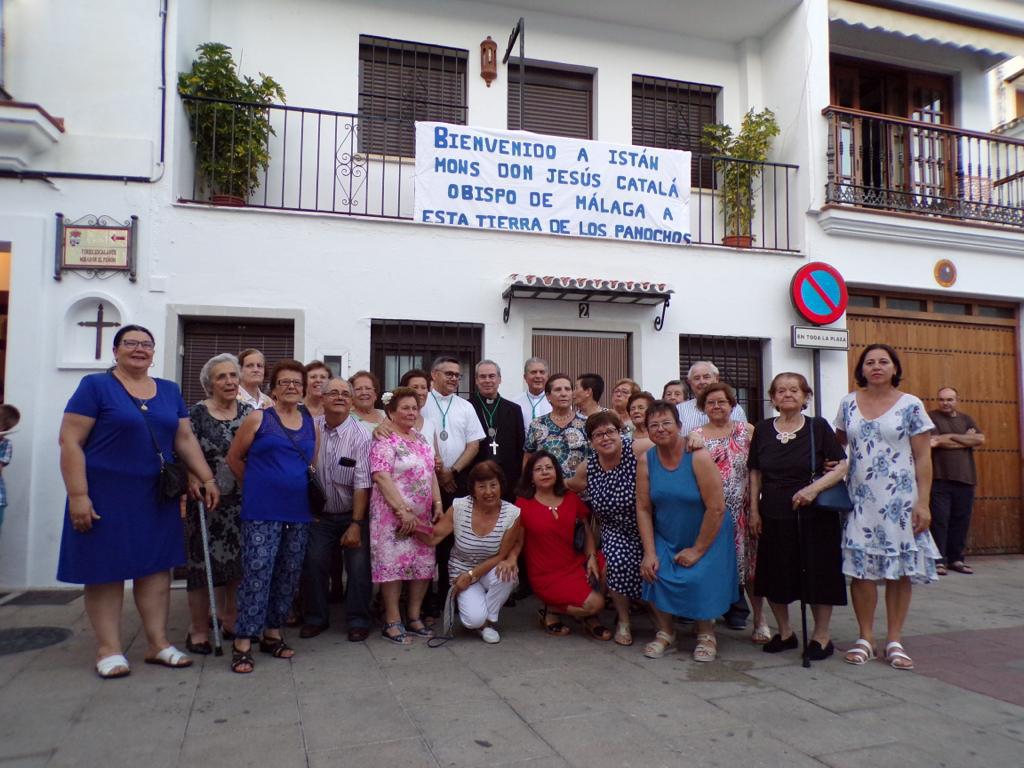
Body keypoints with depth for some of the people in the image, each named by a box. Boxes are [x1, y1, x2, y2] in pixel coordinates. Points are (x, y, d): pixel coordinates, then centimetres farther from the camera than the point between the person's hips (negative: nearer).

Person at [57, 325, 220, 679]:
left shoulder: (169, 391, 10)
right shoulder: (95, 386, -5)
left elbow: (185, 439, 13)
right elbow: (70, 441, -10)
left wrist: (207, 479, 4)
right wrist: (78, 495, -16)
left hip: (156, 496, 5)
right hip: (106, 494, -5)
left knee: (157, 566, 8)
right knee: (105, 568, 3)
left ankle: (157, 642, 17)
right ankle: (109, 649, 14)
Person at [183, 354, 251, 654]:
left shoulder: (248, 412, 7)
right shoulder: (197, 413, -5)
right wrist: (192, 479, -23)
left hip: (241, 502, 4)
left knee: (237, 562, 11)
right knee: (204, 562, 1)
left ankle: (230, 619, 28)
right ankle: (198, 630, 14)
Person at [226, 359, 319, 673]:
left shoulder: (311, 423, 10)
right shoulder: (258, 418, -1)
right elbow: (234, 458, 5)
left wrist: (294, 483, 9)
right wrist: (260, 484, 9)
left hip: (298, 511, 5)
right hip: (262, 511, -5)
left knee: (288, 575, 11)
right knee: (256, 574, -8)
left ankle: (272, 633, 25)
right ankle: (242, 644, 0)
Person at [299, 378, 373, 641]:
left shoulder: (359, 436, -12)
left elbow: (362, 484, -14)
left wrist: (356, 524, -17)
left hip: (352, 514, -2)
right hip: (318, 514, 3)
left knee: (359, 567, -4)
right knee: (313, 565, 3)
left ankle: (357, 621, 13)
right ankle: (315, 618, 22)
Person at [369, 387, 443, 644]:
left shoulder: (421, 440, 13)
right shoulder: (385, 442, -10)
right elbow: (382, 478, -19)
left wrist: (438, 503, 6)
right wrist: (403, 511, -22)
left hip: (422, 516, 8)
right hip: (393, 515, -7)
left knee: (423, 564, 8)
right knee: (393, 564, -3)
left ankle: (414, 616, 21)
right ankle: (392, 622, 7)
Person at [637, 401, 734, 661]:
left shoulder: (698, 457, -21)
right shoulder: (645, 460, -7)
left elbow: (716, 509, -21)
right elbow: (643, 508, -6)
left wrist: (697, 550, -16)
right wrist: (649, 553, -12)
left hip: (706, 537, -3)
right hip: (665, 538, 4)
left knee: (701, 580, -19)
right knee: (653, 573, -17)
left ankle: (706, 635, 12)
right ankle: (665, 634, 8)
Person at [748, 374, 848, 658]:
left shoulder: (818, 427, -4)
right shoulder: (763, 430, 4)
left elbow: (842, 466, -5)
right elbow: (756, 473, 9)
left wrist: (814, 487, -20)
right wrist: (754, 510, 4)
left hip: (814, 514, -3)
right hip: (773, 515, 3)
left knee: (818, 573, 3)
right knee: (775, 576, 9)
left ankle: (822, 635, 22)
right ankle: (785, 632, 28)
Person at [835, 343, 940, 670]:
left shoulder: (911, 405, -1)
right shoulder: (848, 403, 6)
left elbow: (923, 458, -2)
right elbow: (837, 442, 19)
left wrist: (923, 502, -7)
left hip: (900, 499, -2)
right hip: (860, 499, 2)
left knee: (900, 570, 3)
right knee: (861, 568, 1)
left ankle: (894, 640, 15)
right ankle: (866, 637, 13)